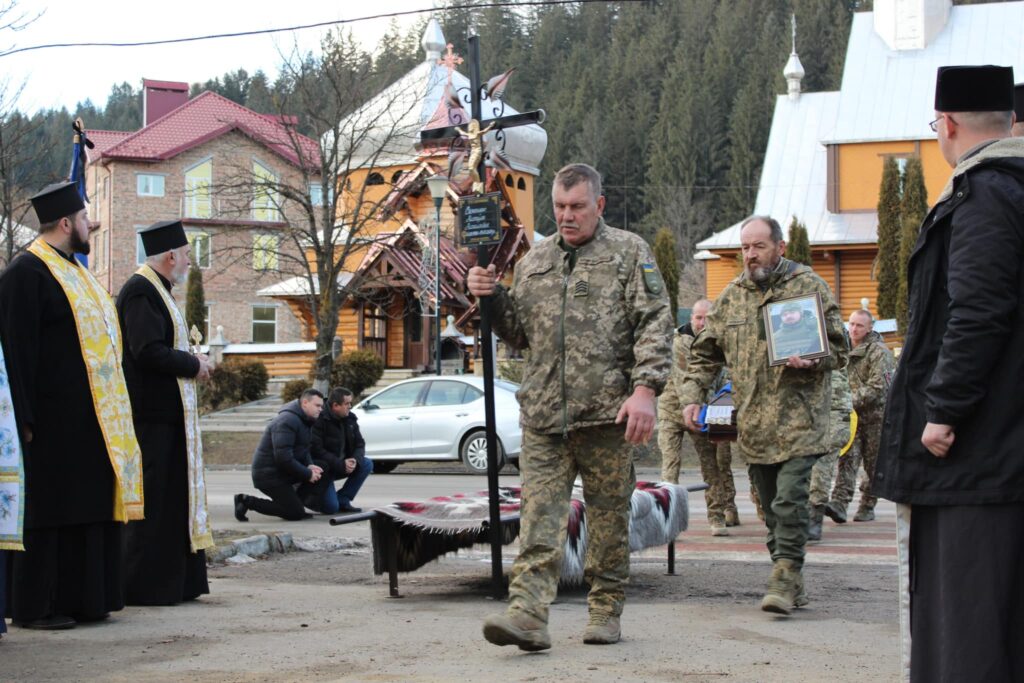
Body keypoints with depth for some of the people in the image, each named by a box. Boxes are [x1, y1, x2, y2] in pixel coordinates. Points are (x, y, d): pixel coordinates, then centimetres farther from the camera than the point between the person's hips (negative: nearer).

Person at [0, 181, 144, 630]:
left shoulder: (72, 271, 18)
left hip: (90, 417, 9)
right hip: (55, 420, -9)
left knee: (90, 508, 10)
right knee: (49, 511, -5)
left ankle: (81, 600, 17)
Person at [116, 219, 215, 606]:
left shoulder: (156, 291, 18)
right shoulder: (141, 291, -14)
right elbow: (148, 351, -23)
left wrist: (190, 362, 5)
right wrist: (193, 364, -11)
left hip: (167, 412, 11)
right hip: (151, 415, -11)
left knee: (174, 497, 13)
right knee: (152, 501, -7)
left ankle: (175, 581, 19)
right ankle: (144, 586, -2)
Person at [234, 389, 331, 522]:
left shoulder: (303, 420, 10)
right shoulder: (287, 421, -22)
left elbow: (304, 450, 15)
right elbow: (283, 457, -28)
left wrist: (309, 465, -8)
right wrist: (308, 474, -21)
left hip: (283, 470, 9)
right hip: (269, 475, -9)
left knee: (323, 470, -2)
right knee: (295, 514, -10)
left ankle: (296, 503, 5)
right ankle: (247, 501, -3)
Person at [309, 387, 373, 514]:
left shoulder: (350, 419, 2)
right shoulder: (320, 420, -20)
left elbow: (360, 444, 2)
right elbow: (316, 451, -25)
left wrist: (355, 460, -20)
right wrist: (341, 464, -29)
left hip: (342, 465, 7)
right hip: (323, 469, -7)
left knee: (367, 464, -14)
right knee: (331, 507, -21)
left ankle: (342, 500, -5)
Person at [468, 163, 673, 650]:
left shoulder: (629, 253, 5)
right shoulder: (534, 261, 18)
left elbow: (654, 324, -3)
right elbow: (519, 334, 23)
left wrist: (645, 389, -13)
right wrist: (492, 298, 5)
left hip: (606, 412, -3)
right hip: (542, 414, 3)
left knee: (609, 515, 6)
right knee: (539, 516, -6)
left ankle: (606, 611, 17)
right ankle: (528, 615, -14)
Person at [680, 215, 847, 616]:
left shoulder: (809, 287, 2)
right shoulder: (732, 296, 14)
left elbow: (838, 349, 3)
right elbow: (705, 354, 19)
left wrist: (809, 361, -17)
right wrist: (692, 396, 5)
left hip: (798, 418, -5)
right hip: (753, 424, 5)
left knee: (789, 500, -16)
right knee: (772, 507, 8)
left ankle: (786, 576, -12)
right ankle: (790, 584, 15)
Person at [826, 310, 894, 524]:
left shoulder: (879, 352, -9)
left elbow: (877, 388, -17)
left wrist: (853, 401, -23)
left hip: (875, 415, -4)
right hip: (852, 415, 4)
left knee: (873, 464, 5)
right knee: (848, 459, -10)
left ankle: (867, 507, 15)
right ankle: (839, 504, -21)